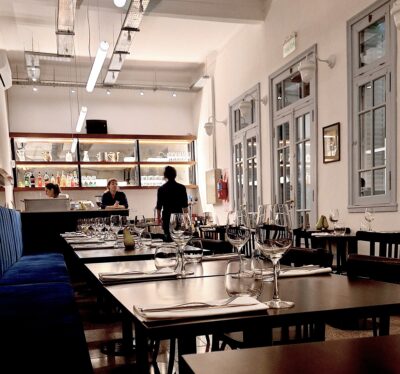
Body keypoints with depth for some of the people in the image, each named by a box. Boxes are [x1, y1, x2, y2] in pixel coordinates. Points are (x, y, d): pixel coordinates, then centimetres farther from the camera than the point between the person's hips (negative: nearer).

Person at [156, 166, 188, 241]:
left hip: (167, 217, 0)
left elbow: (159, 206, 4)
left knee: (168, 237, 3)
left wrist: (158, 217, 16)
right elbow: (185, 205, 1)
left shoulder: (161, 189, -1)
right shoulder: (182, 188, 0)